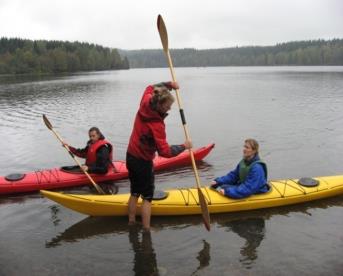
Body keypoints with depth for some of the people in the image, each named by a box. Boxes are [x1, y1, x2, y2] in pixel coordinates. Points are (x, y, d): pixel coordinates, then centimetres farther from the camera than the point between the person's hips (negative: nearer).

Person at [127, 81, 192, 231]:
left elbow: (151, 87, 16)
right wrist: (183, 147, -16)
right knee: (147, 197, 4)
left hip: (131, 157, 8)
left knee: (134, 193, 19)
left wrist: (168, 84, 6)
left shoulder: (145, 102, -7)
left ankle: (131, 224, 30)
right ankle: (146, 229, 9)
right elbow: (164, 151, -28)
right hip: (143, 162, -8)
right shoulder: (157, 125, -28)